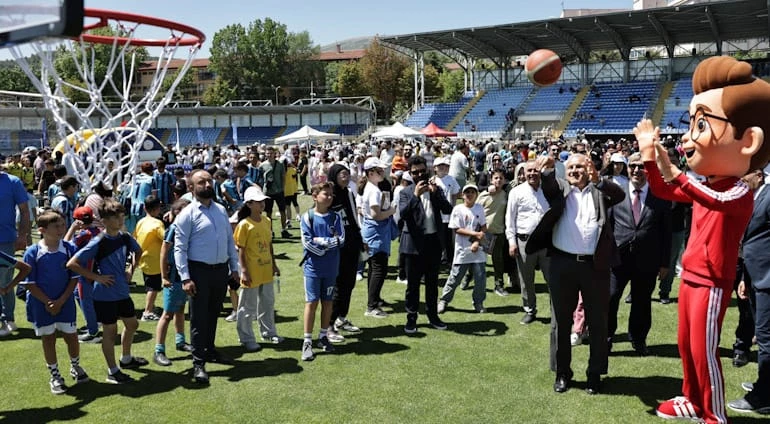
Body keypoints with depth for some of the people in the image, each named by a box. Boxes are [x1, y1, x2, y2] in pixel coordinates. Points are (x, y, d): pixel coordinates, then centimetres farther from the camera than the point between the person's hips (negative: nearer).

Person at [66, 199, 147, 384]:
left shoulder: (125, 237, 0)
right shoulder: (98, 242, -19)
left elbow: (138, 251, 23)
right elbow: (72, 264, -22)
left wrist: (131, 269, 9)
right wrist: (97, 277, -18)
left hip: (123, 292, 7)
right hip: (105, 295, -7)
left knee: (132, 325, 20)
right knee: (110, 332, 5)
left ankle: (126, 359, 42)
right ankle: (113, 372, 19)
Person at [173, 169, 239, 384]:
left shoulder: (221, 210, 8)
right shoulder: (187, 214, -10)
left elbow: (230, 240, 13)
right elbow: (180, 248, -12)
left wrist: (234, 268, 10)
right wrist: (185, 278, -18)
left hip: (221, 269, 6)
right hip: (199, 270, -6)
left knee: (213, 313, 20)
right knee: (199, 317, 1)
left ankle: (209, 349, 37)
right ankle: (198, 363, 8)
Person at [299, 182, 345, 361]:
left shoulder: (335, 217, 2)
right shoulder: (308, 217, -6)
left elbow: (341, 240, -6)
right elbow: (307, 242, -13)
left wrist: (319, 241, -13)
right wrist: (329, 243, -11)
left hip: (331, 268, 3)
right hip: (313, 267, -3)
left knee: (327, 302, 11)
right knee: (311, 303, -3)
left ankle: (323, 336, 25)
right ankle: (307, 342, 3)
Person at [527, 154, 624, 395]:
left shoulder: (600, 191, 10)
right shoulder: (560, 189, 10)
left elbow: (619, 195, -10)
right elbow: (548, 186, -12)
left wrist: (598, 180, -28)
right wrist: (545, 171, -34)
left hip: (595, 265, 0)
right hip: (563, 264, 0)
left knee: (597, 322, 9)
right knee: (561, 321, 9)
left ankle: (595, 374, 23)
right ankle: (562, 373, 22)